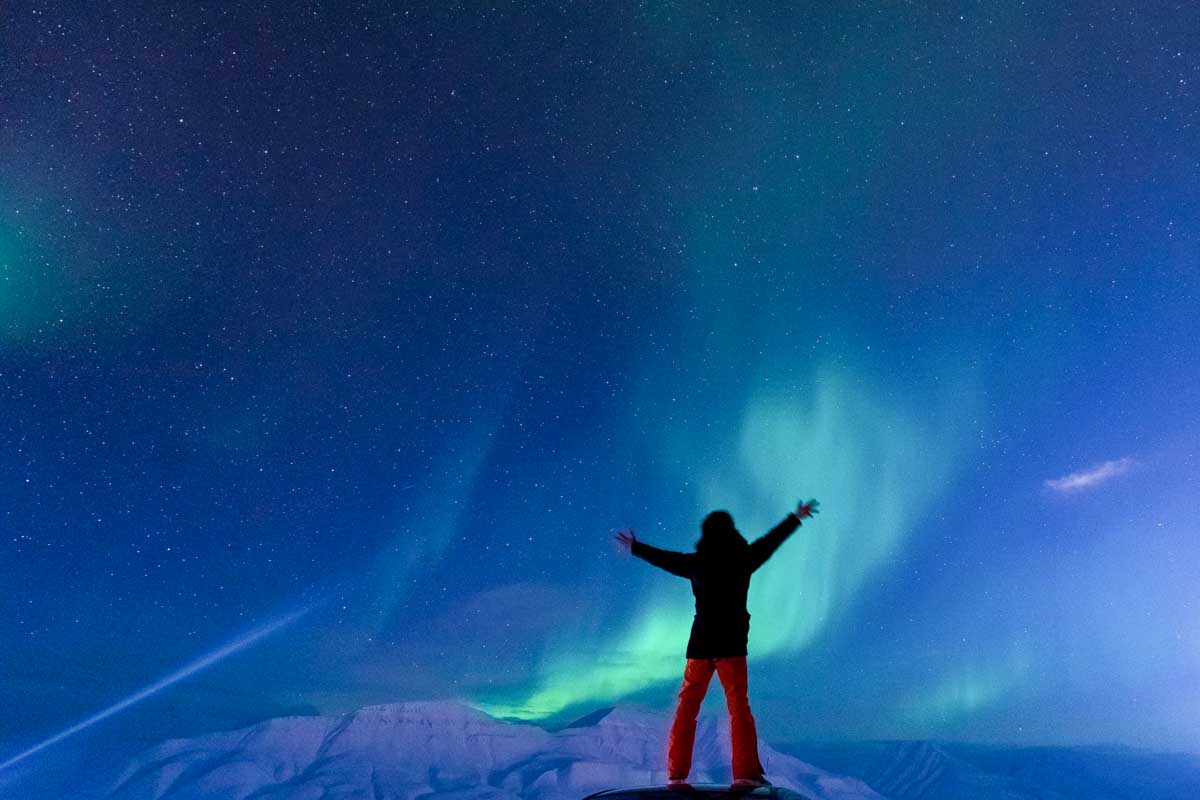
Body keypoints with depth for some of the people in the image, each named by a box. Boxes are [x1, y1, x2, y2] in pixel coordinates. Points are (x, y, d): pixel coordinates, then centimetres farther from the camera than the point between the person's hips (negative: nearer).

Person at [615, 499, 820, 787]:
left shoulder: (696, 562, -1)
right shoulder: (744, 558, -3)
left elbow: (663, 558, 13)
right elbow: (771, 540, 10)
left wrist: (634, 547, 30)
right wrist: (796, 517, 25)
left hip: (700, 644, 1)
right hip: (731, 644, -1)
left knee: (687, 707, 10)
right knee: (739, 707, 5)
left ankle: (676, 774, 12)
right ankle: (746, 774, 0)